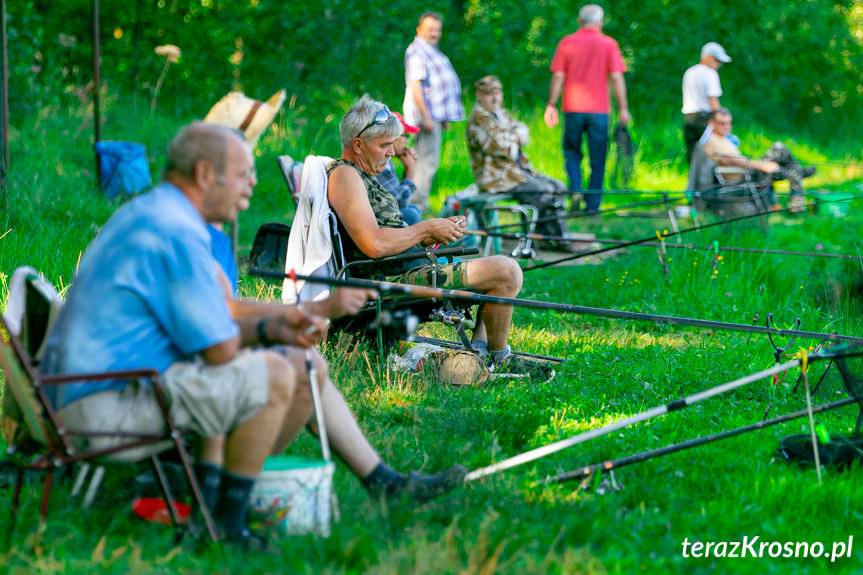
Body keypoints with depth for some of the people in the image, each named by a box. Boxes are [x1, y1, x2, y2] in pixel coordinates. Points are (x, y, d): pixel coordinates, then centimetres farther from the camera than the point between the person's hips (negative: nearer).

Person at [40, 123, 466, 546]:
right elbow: (220, 349, -20)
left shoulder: (150, 212, 14)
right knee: (272, 373, -23)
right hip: (108, 406, -11)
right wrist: (267, 328, 2)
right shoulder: (175, 231, -20)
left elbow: (223, 310, 20)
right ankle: (227, 527, -11)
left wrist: (321, 309, 14)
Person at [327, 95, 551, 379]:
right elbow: (374, 245, -24)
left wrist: (429, 236, 5)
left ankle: (480, 347, 9)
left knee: (503, 268, 26)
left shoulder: (360, 175, 22)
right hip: (393, 281, -12)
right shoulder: (344, 175, -12)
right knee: (506, 271, -20)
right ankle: (498, 358, -2)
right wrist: (427, 229, -11)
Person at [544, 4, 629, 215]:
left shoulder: (567, 43, 3)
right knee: (597, 159, 7)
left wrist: (551, 106, 6)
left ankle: (575, 189, -7)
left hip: (573, 109, 1)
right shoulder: (609, 44, 0)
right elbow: (617, 78, -4)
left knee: (572, 152, 15)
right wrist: (623, 108, -1)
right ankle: (592, 204, 5)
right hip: (599, 110, -1)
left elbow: (558, 77, 1)